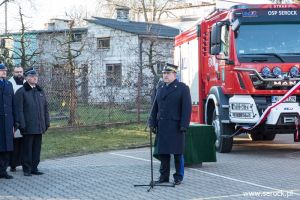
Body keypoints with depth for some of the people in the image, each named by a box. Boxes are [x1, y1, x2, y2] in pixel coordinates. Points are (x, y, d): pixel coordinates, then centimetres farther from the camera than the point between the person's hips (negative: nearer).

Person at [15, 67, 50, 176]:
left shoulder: (40, 91, 15)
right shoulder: (21, 92, -5)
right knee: (27, 148, 0)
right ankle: (27, 169, 7)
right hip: (28, 127, -6)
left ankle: (34, 168, 17)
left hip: (39, 126, 6)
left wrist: (47, 122, 11)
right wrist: (22, 124, -15)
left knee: (37, 148, 9)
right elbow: (19, 109, -9)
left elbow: (45, 108, 18)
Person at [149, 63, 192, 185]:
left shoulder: (182, 88, -3)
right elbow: (155, 107, 16)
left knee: (177, 152, 0)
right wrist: (152, 123, 8)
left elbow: (187, 108, -8)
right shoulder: (160, 88, 15)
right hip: (162, 126, 5)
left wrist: (184, 125, -14)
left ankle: (178, 177, 8)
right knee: (163, 152, 6)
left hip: (176, 127, -5)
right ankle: (164, 176, 14)